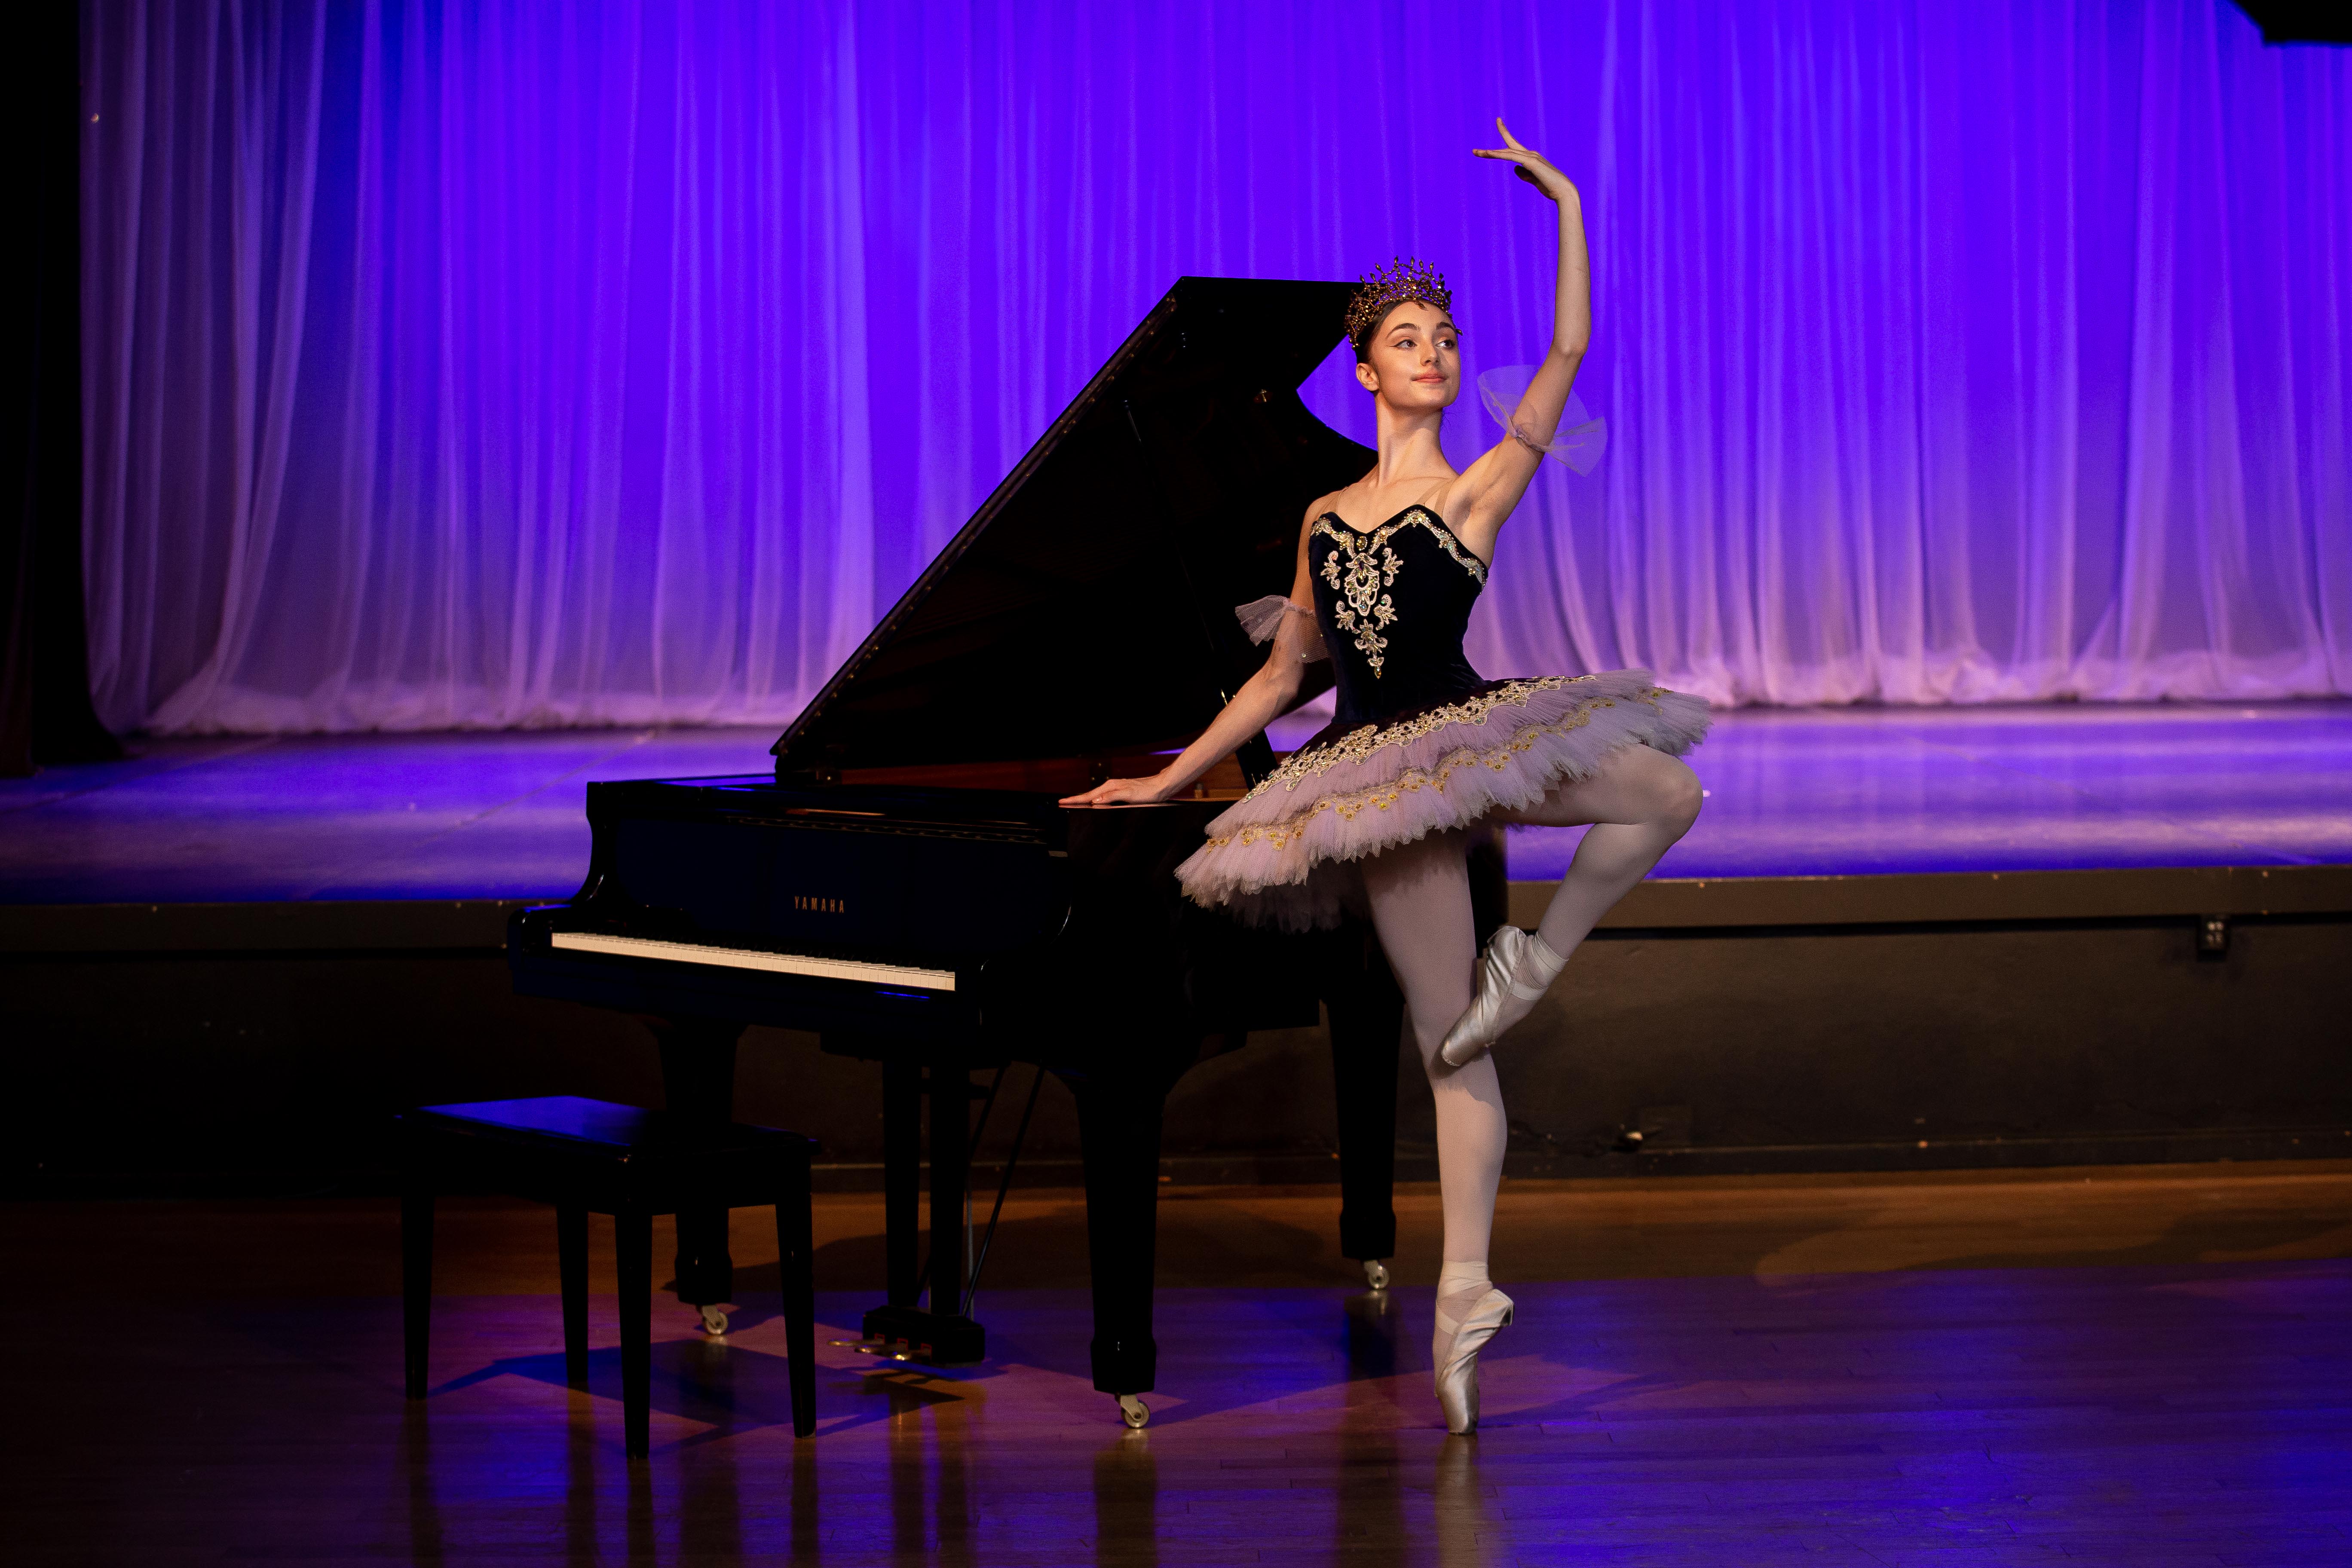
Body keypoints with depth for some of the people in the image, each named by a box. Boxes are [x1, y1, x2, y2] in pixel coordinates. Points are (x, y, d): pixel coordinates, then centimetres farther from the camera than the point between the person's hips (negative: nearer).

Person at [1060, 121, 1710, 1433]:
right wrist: (1168, 780, 20)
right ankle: (1465, 1291, -1)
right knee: (1449, 1044, -3)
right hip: (1386, 772, 1)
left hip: (1469, 737, -1)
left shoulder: (1481, 489, 5)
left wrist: (1567, 205, -5)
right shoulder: (1328, 519, 14)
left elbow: (1569, 352, -5)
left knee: (1669, 791, -28)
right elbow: (1283, 678, 21)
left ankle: (1538, 959, -8)